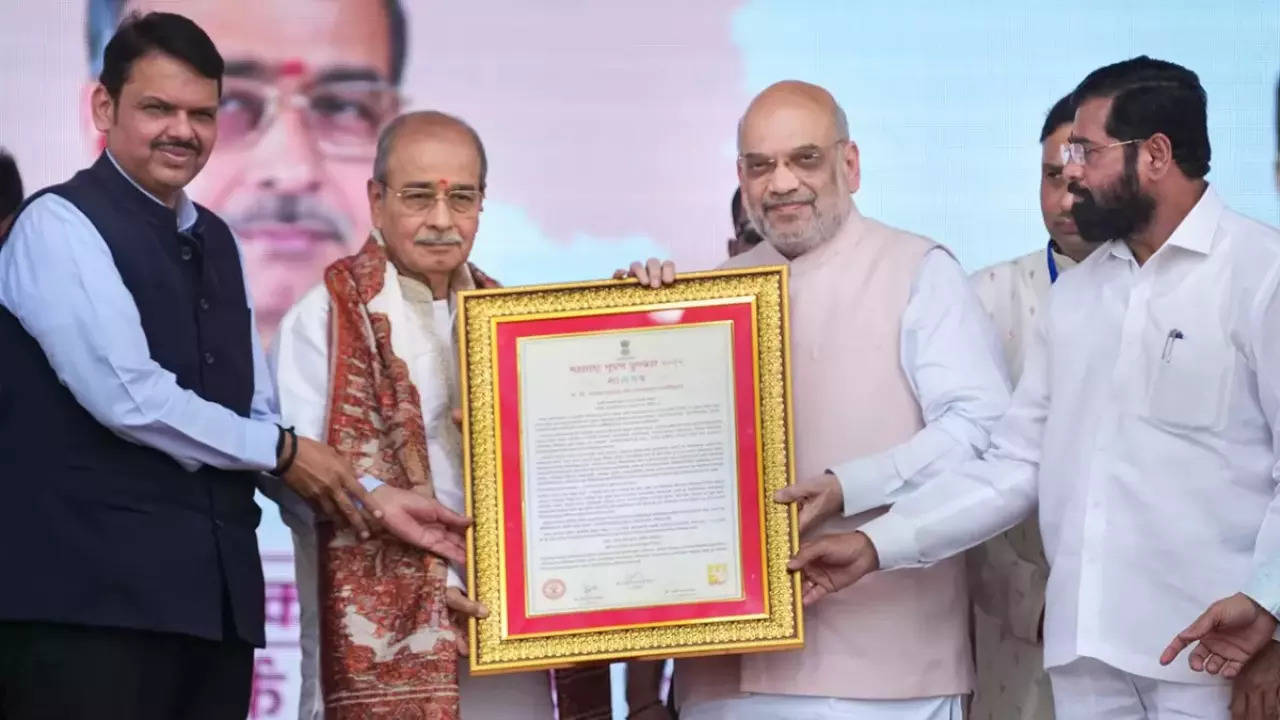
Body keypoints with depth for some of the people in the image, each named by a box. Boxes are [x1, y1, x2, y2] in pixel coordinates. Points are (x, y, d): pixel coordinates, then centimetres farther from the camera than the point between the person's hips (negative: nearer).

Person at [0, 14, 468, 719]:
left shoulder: (214, 241, 20)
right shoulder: (59, 225, -5)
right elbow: (127, 395, -15)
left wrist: (369, 499, 5)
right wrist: (279, 451, -4)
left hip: (211, 592, 7)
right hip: (93, 594, -7)